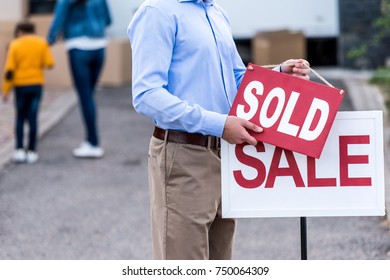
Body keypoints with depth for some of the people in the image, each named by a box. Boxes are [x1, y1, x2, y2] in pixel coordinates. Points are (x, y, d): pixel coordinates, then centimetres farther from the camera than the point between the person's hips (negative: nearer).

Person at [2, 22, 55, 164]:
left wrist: (6, 90, -2)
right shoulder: (42, 43, 2)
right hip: (37, 84, 1)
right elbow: (50, 63, -7)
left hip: (20, 85, -1)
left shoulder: (15, 45, -2)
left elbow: (9, 70, -7)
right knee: (32, 118, 3)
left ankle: (19, 150, 2)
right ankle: (31, 152, 1)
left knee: (20, 118, 11)